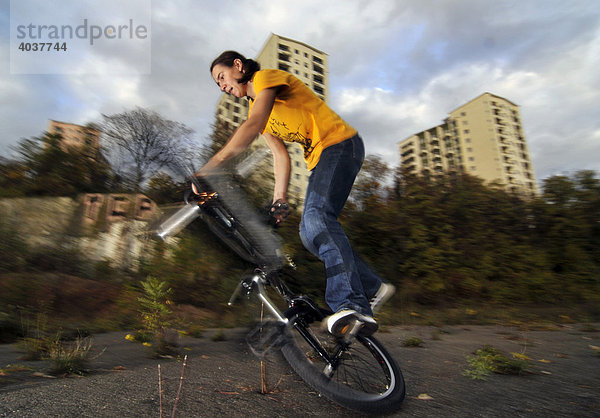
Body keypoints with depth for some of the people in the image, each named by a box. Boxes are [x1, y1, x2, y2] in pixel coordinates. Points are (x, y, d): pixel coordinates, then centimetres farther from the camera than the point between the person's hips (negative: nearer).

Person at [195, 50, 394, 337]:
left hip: (340, 144, -9)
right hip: (318, 158, 9)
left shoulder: (266, 77, -4)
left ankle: (352, 306, -37)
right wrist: (279, 201, -3)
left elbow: (252, 126, -23)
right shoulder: (255, 109, 21)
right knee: (310, 234, -1)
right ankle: (373, 288, 8)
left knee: (317, 216, -31)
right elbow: (280, 156, 10)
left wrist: (207, 169, -28)